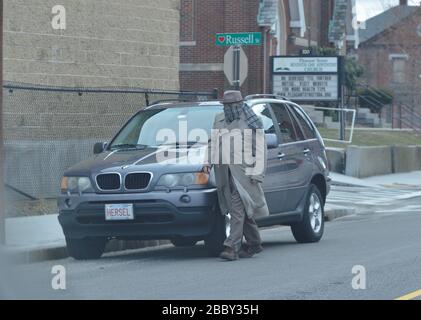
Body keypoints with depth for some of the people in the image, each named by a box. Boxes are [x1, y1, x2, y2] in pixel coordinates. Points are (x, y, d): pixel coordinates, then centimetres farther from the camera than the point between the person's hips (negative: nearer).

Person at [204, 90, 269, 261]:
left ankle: (232, 247, -19)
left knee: (238, 208, -14)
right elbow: (213, 143, 24)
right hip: (224, 173, 6)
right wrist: (209, 160, 6)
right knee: (242, 209, 10)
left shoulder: (251, 122, 1)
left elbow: (260, 149, -3)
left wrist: (257, 174, -10)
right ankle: (254, 243, 22)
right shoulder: (219, 120, 18)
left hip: (242, 171, -6)